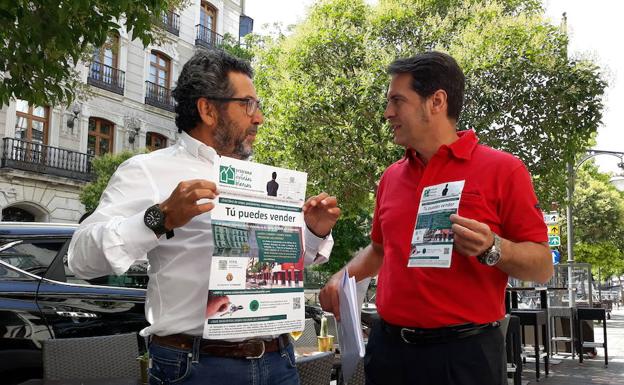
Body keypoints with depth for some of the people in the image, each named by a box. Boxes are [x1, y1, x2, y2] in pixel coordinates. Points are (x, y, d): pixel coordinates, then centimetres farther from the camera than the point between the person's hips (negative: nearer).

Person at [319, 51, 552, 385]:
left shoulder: (503, 170, -7)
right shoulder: (391, 177, 9)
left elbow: (542, 266, -6)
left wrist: (491, 249, -24)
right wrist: (343, 276, 7)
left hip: (463, 353, -5)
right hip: (387, 345, 5)